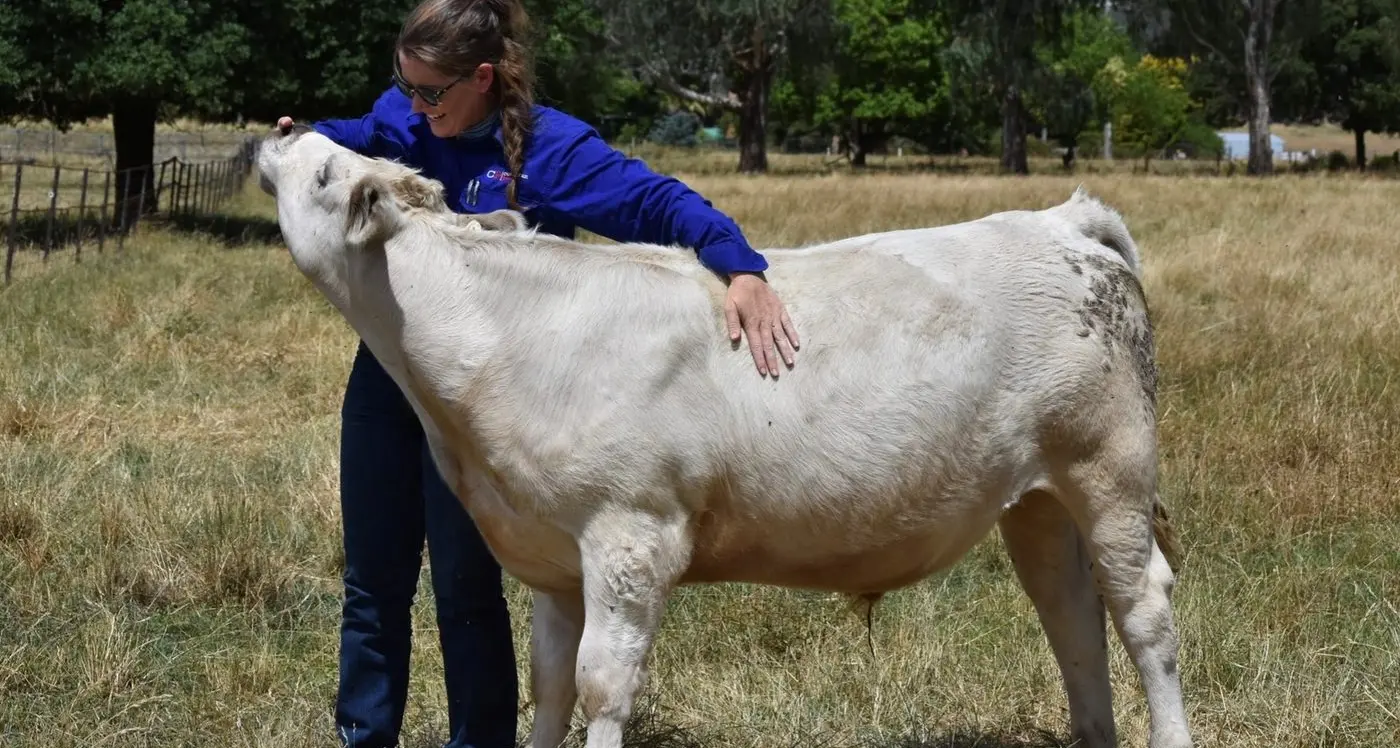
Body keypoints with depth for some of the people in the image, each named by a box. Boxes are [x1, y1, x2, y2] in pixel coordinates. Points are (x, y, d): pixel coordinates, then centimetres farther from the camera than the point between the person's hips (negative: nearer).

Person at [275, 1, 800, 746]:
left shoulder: (553, 150, -15)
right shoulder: (401, 120, -2)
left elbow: (661, 203, -22)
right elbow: (352, 140, 18)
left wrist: (741, 269, -37)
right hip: (384, 377, 5)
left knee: (465, 588, 4)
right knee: (373, 585, 14)